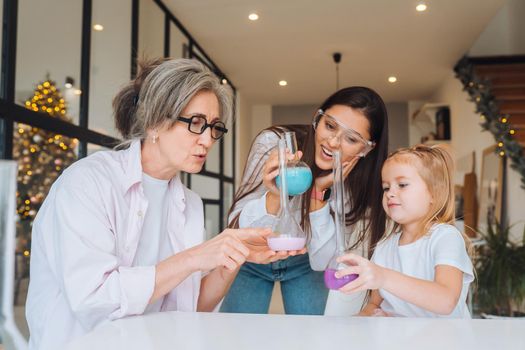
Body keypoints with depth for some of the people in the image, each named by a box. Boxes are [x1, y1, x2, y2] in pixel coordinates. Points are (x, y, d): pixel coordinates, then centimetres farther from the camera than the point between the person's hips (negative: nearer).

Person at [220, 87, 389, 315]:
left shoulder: (359, 184, -21)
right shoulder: (273, 142, -26)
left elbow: (321, 262, -21)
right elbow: (237, 227, -24)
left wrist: (320, 191, -32)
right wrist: (275, 195, -44)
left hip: (304, 263, 1)